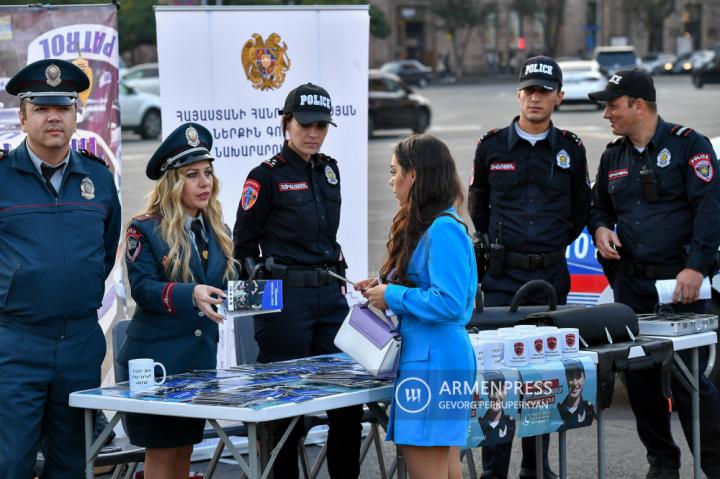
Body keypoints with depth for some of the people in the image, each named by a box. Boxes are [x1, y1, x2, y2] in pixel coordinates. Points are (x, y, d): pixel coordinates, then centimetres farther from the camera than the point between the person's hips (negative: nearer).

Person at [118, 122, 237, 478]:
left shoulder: (217, 230, 12)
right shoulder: (145, 229, -6)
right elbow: (142, 288, -15)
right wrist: (191, 295, -30)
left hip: (202, 356, 6)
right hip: (159, 357, -6)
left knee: (186, 448, 10)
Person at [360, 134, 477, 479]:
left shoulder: (443, 230, -16)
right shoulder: (423, 227, 15)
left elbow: (449, 304, -23)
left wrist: (393, 296, -13)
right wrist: (384, 288, 12)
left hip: (431, 364, -11)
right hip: (439, 362, 11)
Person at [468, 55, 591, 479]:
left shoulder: (571, 149, 5)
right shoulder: (492, 146, 2)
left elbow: (582, 209, 16)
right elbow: (477, 205, 14)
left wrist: (557, 244, 11)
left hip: (551, 275, 2)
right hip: (502, 276, -2)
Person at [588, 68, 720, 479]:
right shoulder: (613, 157, 14)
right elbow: (600, 207, 27)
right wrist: (601, 229, 3)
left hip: (680, 281, -6)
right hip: (630, 283, 6)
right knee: (640, 376, 8)